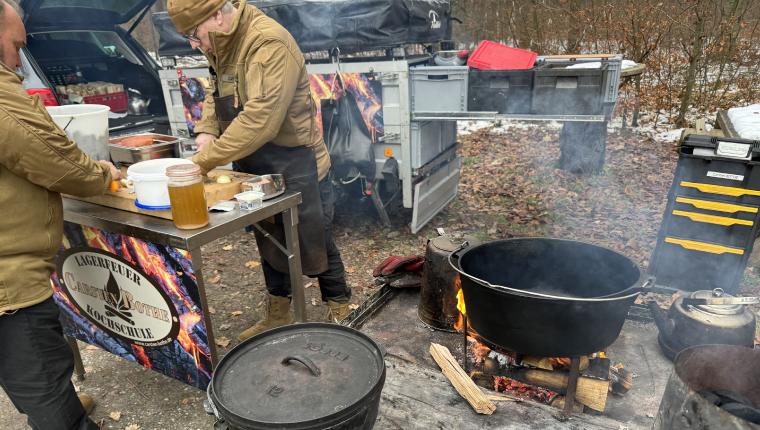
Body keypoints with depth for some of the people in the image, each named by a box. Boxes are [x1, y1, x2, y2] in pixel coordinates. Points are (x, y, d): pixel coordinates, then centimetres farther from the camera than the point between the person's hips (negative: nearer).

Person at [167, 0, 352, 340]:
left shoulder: (269, 43, -23)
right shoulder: (222, 45, 5)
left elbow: (260, 119, -32)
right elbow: (216, 94, 17)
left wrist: (204, 160, -28)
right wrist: (206, 130, -3)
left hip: (296, 169, -8)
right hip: (255, 169, 9)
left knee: (316, 245, 7)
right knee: (270, 242, 19)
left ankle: (340, 317, 29)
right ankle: (277, 317, 39)